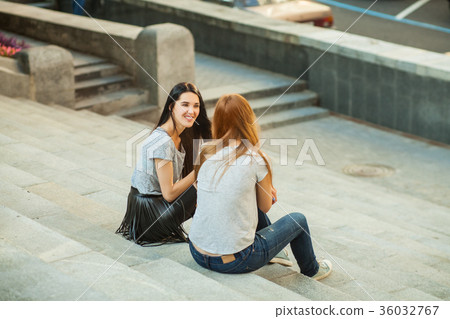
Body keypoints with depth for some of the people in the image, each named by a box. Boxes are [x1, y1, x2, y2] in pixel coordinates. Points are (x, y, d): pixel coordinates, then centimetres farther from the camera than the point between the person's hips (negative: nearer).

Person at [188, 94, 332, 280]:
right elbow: (266, 207, 2)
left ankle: (273, 253, 55)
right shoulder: (256, 160, -14)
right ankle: (311, 271, 46)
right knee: (298, 220, 19)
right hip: (235, 262, -5)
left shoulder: (205, 154, -2)